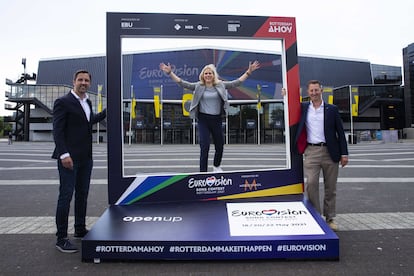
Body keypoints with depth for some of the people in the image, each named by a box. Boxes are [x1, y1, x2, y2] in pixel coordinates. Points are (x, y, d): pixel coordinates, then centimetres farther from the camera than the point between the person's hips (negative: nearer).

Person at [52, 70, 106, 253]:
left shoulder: (87, 102, 15)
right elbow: (57, 130, -13)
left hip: (85, 157, 8)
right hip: (69, 158, -8)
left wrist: (106, 111, 27)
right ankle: (61, 238, 7)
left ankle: (80, 230, 28)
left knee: (82, 195, 14)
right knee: (66, 195, -3)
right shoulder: (63, 102, -8)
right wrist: (64, 154, -21)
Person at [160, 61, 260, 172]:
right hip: (203, 120, -2)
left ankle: (216, 166, 43)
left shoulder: (220, 85, 3)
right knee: (204, 147, -6)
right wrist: (170, 72, -15)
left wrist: (249, 71, -3)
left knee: (220, 146, 15)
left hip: (217, 119, 3)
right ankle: (203, 172, 5)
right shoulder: (198, 86, 0)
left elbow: (236, 83, 2)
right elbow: (183, 83, -6)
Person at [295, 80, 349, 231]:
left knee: (330, 187, 7)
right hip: (311, 152, 0)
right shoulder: (303, 108, 8)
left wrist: (344, 153, 0)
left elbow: (340, 132, 5)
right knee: (311, 184, -8)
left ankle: (329, 218, 21)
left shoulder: (332, 109, 5)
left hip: (330, 152, 0)